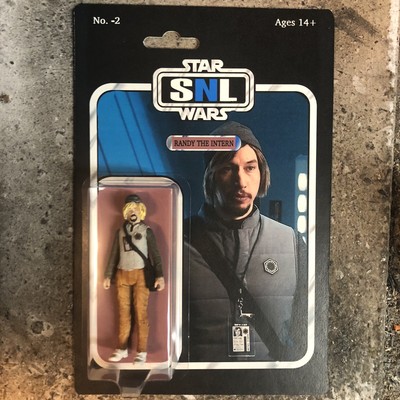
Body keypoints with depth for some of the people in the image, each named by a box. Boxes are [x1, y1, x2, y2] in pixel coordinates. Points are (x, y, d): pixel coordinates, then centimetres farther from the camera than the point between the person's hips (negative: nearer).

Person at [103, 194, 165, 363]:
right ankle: (122, 349, 19)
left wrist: (159, 276, -13)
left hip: (140, 275, -3)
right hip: (122, 275, 4)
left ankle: (141, 352, 5)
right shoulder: (121, 231, 12)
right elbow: (114, 255, 16)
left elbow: (155, 254, -3)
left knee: (140, 313, -2)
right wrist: (108, 276, 12)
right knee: (123, 313, 8)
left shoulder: (146, 230, 2)